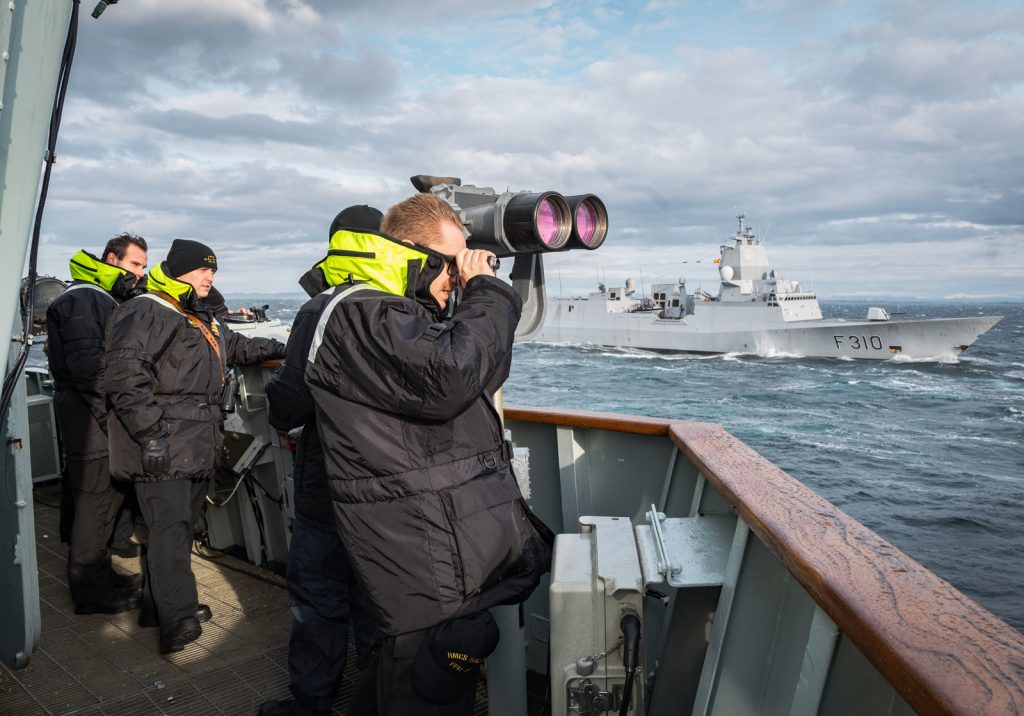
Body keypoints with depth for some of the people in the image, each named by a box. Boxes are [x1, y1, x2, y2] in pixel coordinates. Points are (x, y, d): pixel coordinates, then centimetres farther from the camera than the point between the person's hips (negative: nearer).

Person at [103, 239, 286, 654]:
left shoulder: (203, 320, 23)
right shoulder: (146, 313, -9)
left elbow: (234, 347, 41)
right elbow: (124, 374, -20)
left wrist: (277, 349, 31)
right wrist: (150, 432, -24)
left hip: (197, 446, 10)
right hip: (163, 448, -10)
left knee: (180, 525, 13)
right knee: (171, 527, -15)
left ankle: (158, 604, 24)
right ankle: (178, 621, -19)